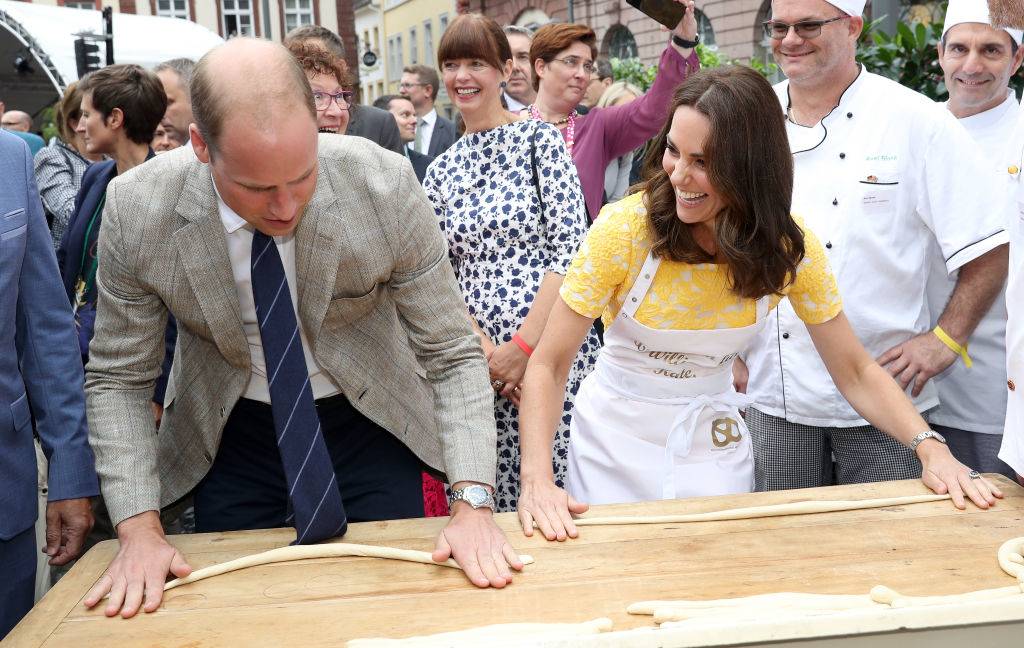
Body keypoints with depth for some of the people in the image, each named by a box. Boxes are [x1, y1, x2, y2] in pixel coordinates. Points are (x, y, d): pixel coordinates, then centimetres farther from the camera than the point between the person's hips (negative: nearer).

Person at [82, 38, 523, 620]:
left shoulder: (386, 185, -24)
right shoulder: (135, 210, -21)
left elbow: (453, 354, -16)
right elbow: (119, 378, -8)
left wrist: (473, 503, -26)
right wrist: (140, 530, -17)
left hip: (373, 427, 0)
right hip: (232, 438, 1)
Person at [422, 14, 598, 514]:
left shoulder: (539, 140, 0)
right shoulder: (441, 171, 13)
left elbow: (572, 249, -8)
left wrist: (523, 346, -13)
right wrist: (483, 348, -7)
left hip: (552, 348, -4)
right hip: (479, 360, 4)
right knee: (493, 499, 6)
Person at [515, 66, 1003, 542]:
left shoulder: (788, 247, -15)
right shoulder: (625, 228, -23)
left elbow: (855, 372, -9)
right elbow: (548, 365, -22)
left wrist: (931, 449, -24)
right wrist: (536, 478, -36)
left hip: (713, 439, 2)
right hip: (616, 437, -2)